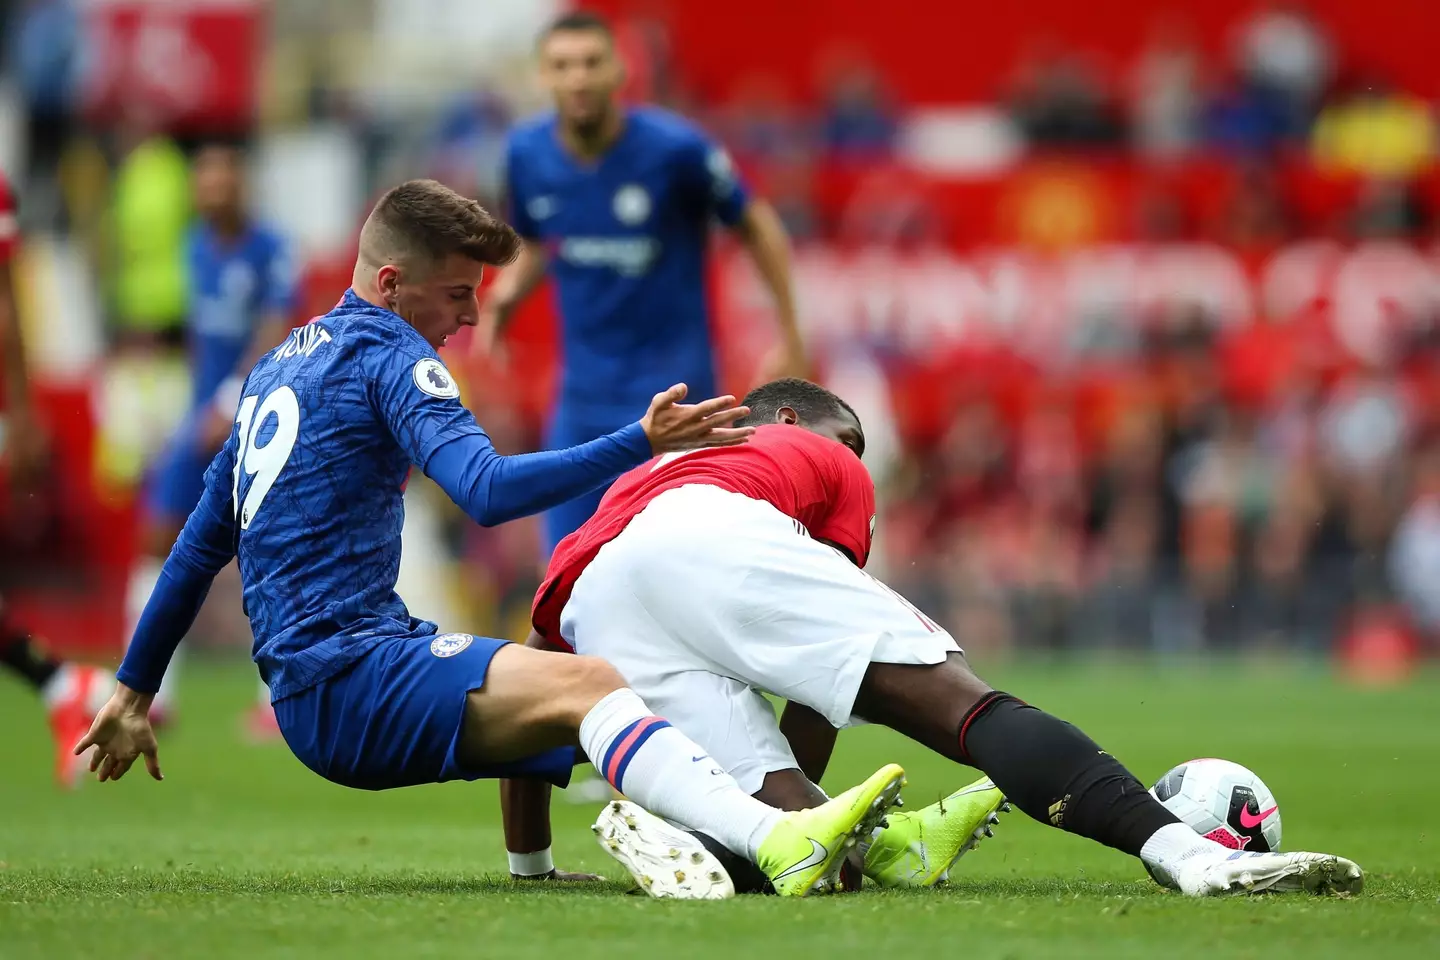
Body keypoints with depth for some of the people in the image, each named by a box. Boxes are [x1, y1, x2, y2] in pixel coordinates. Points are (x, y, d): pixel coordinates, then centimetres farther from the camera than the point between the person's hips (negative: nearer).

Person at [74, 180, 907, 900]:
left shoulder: (279, 367, 24)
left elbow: (200, 545, 29)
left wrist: (136, 691, 36)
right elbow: (488, 490, -21)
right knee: (584, 685, -29)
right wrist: (642, 444, -27)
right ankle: (783, 843, -51)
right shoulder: (384, 348, -4)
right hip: (346, 675, -10)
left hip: (315, 694, 10)